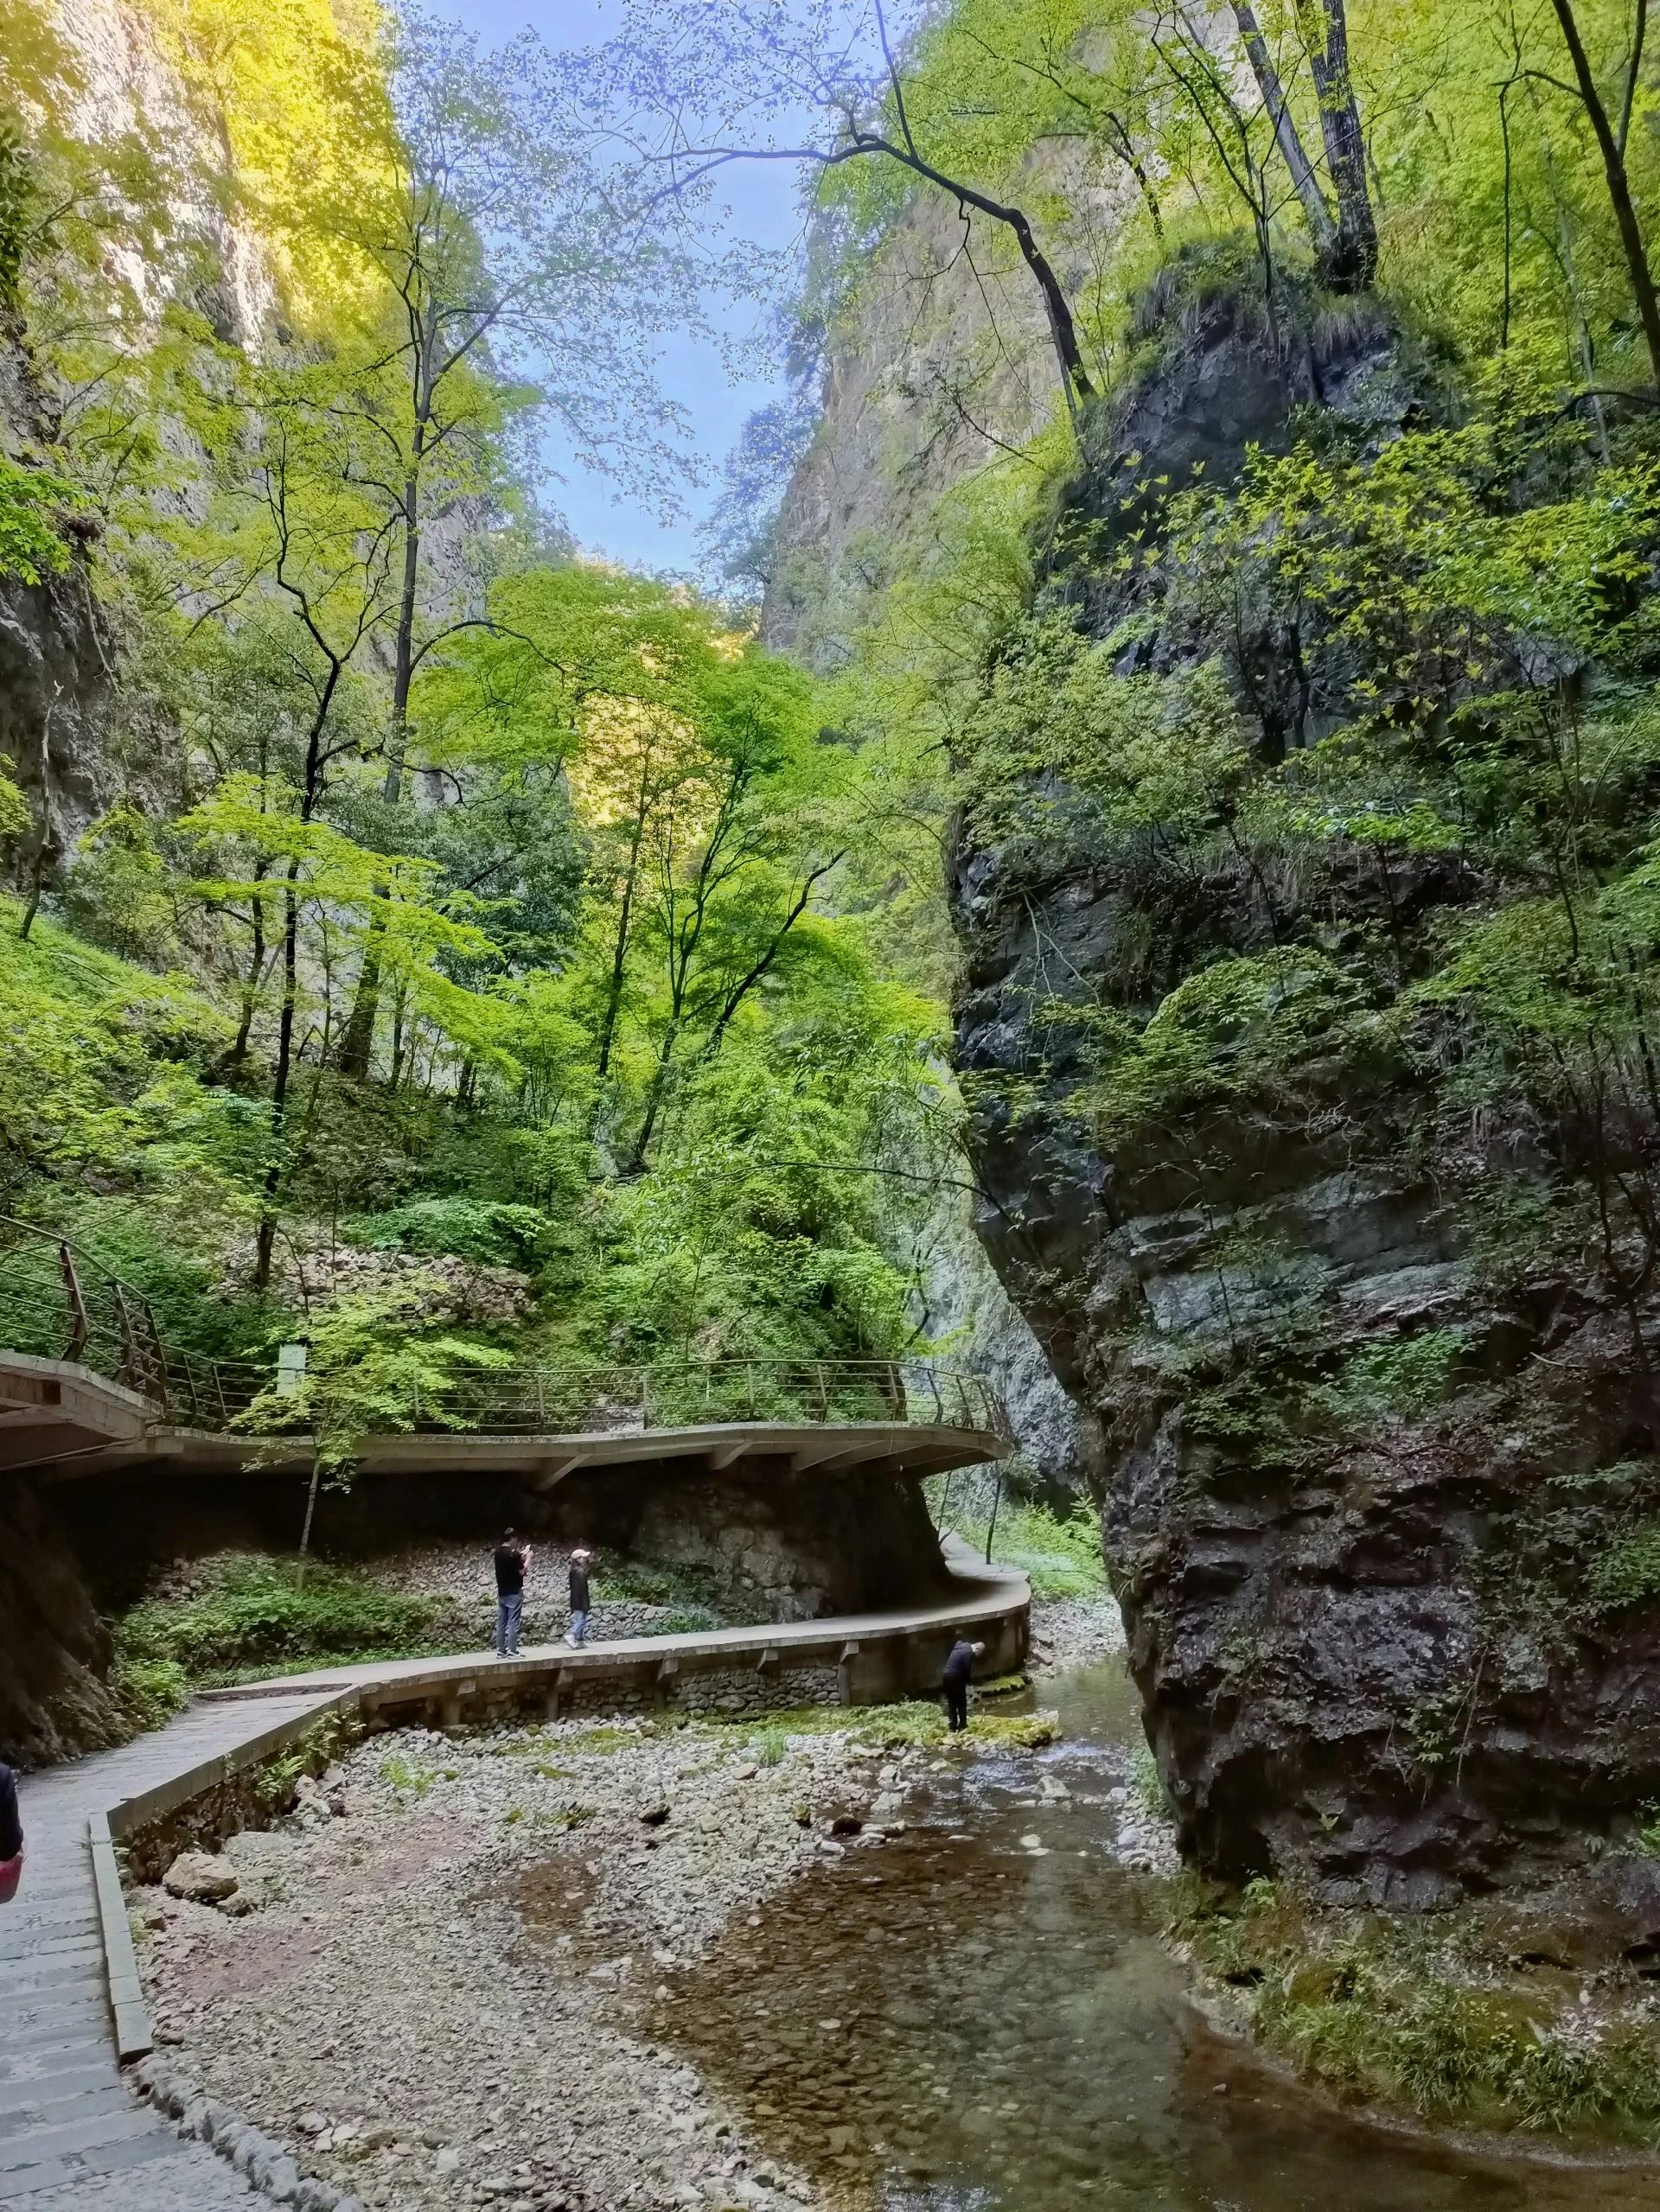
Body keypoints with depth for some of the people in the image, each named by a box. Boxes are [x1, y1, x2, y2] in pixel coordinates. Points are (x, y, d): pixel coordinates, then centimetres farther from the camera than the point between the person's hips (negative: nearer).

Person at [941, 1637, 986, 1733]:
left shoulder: (962, 1647, 17)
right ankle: (962, 1727, 7)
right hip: (955, 1678, -8)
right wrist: (966, 1682, 4)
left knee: (951, 1704, 13)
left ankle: (953, 1728, 14)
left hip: (946, 1676, 8)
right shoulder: (969, 1653, -11)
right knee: (961, 1704, 5)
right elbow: (966, 1669, -13)